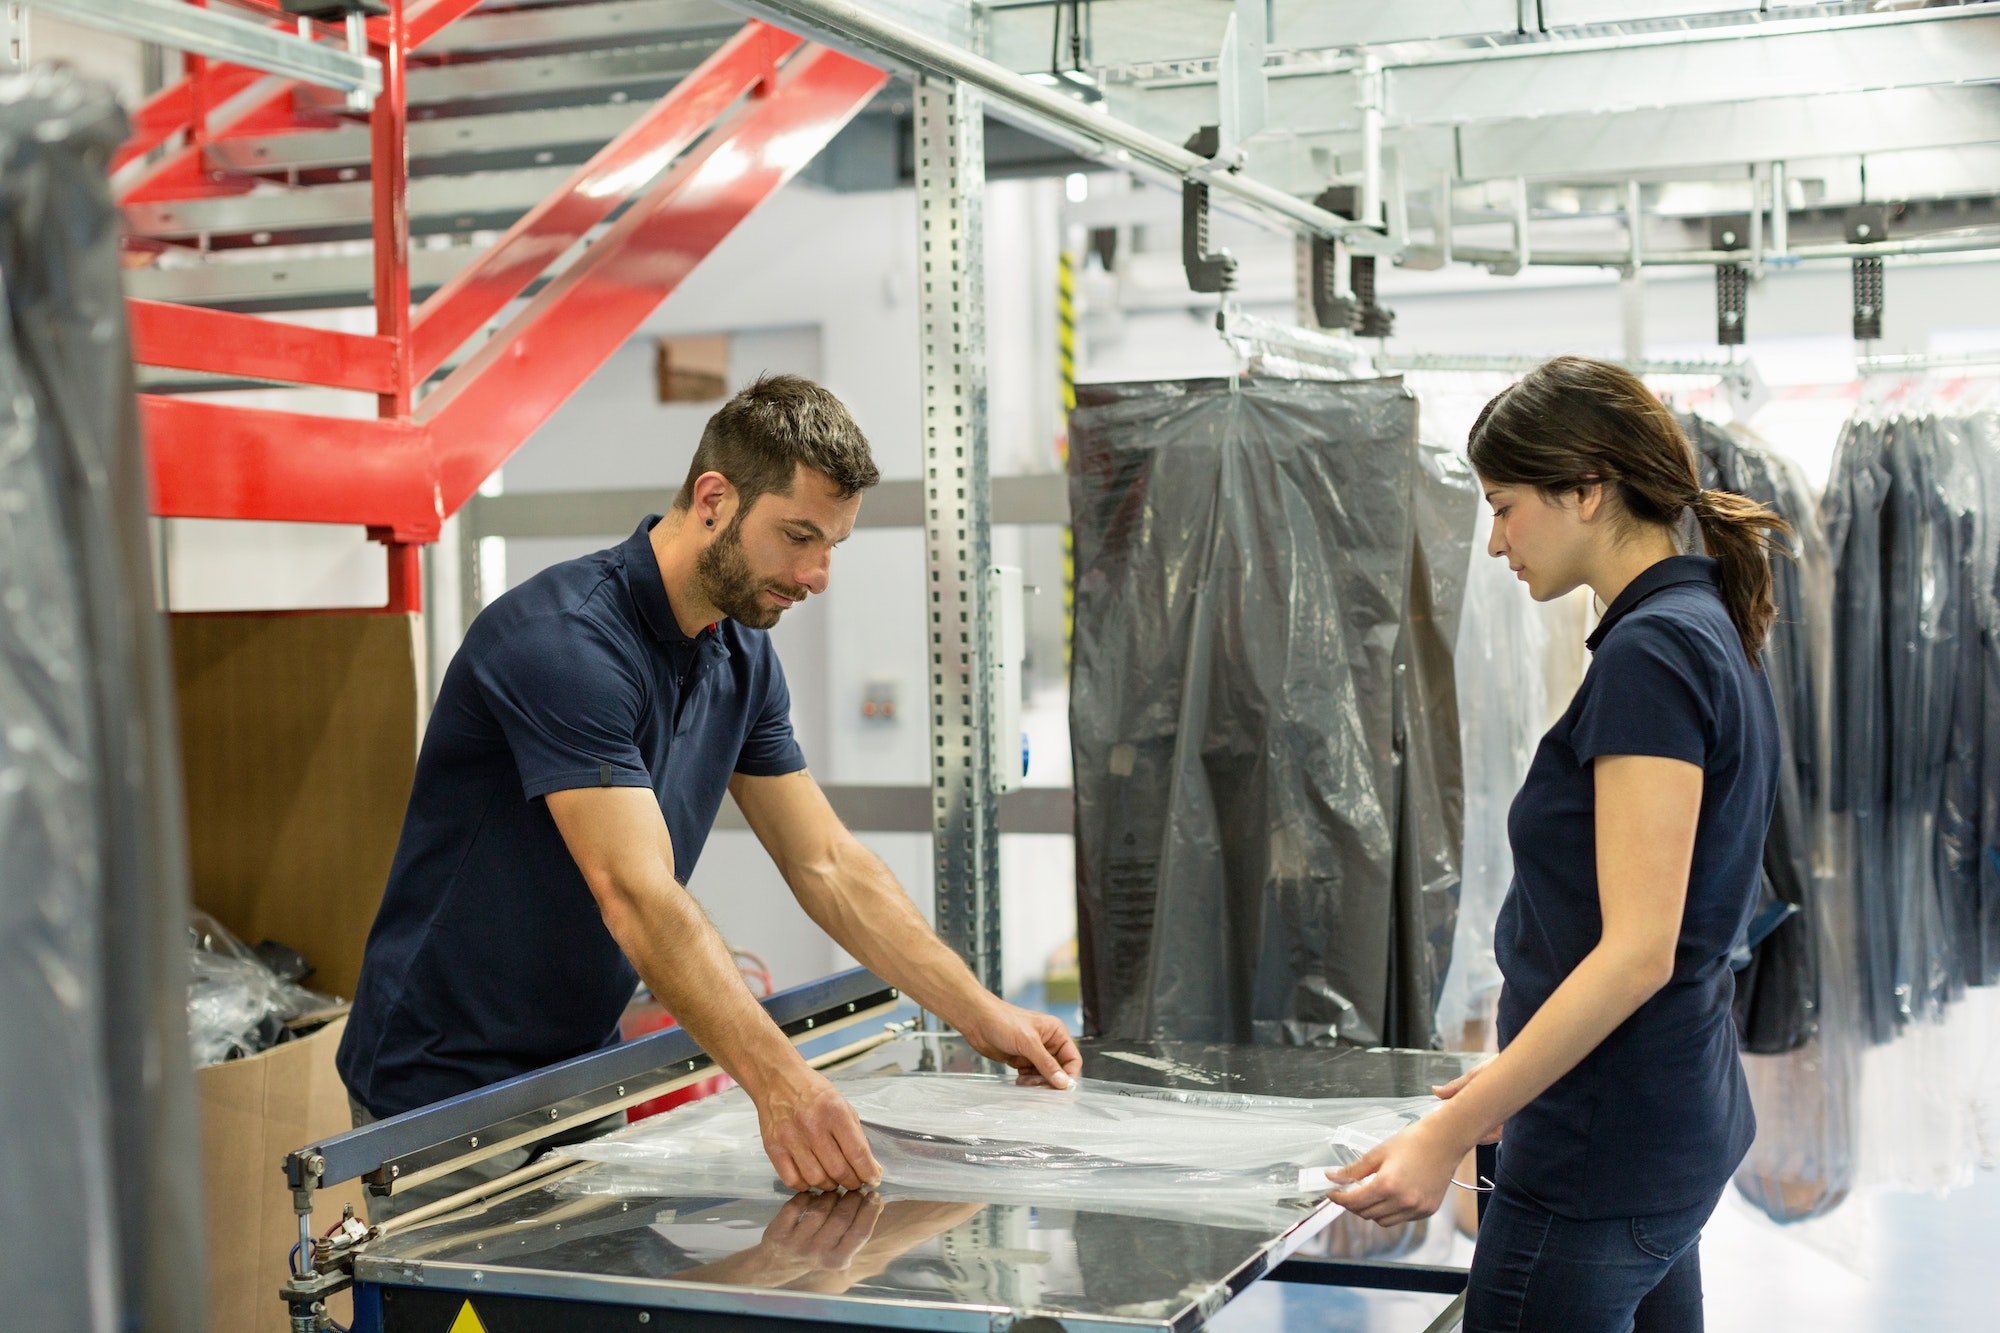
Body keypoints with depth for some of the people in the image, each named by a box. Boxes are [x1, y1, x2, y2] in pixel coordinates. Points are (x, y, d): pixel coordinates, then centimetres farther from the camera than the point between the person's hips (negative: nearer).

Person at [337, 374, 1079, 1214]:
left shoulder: (741, 660, 3)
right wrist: (778, 1083, -43)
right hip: (444, 1091, -8)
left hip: (577, 1074, 8)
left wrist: (981, 1016, -2)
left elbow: (828, 865, 6)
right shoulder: (564, 640, -25)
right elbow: (637, 898, -34)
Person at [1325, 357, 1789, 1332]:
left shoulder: (1651, 650, -18)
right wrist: (1511, 1080, 22)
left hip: (1603, 1149, -10)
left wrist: (1449, 1133, -23)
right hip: (1677, 1125, 10)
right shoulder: (1705, 633, 11)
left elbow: (1636, 949, -24)